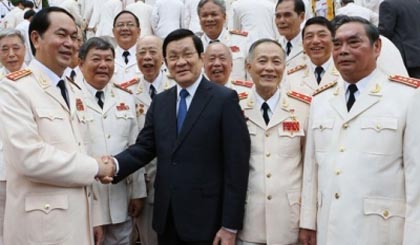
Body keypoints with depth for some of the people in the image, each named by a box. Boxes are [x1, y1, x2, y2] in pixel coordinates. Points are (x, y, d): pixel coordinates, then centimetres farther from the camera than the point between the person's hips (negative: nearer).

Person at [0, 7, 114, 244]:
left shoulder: (74, 93, 14)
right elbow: (29, 157, -21)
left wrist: (93, 218, 10)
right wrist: (94, 167, -12)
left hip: (80, 219, 7)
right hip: (42, 224, -7)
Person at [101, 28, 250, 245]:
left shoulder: (224, 99, -7)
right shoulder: (159, 102, 11)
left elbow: (236, 164, -10)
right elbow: (144, 147, 6)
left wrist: (230, 226, -13)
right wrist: (114, 166, -16)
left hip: (205, 219, -5)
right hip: (166, 218, 5)